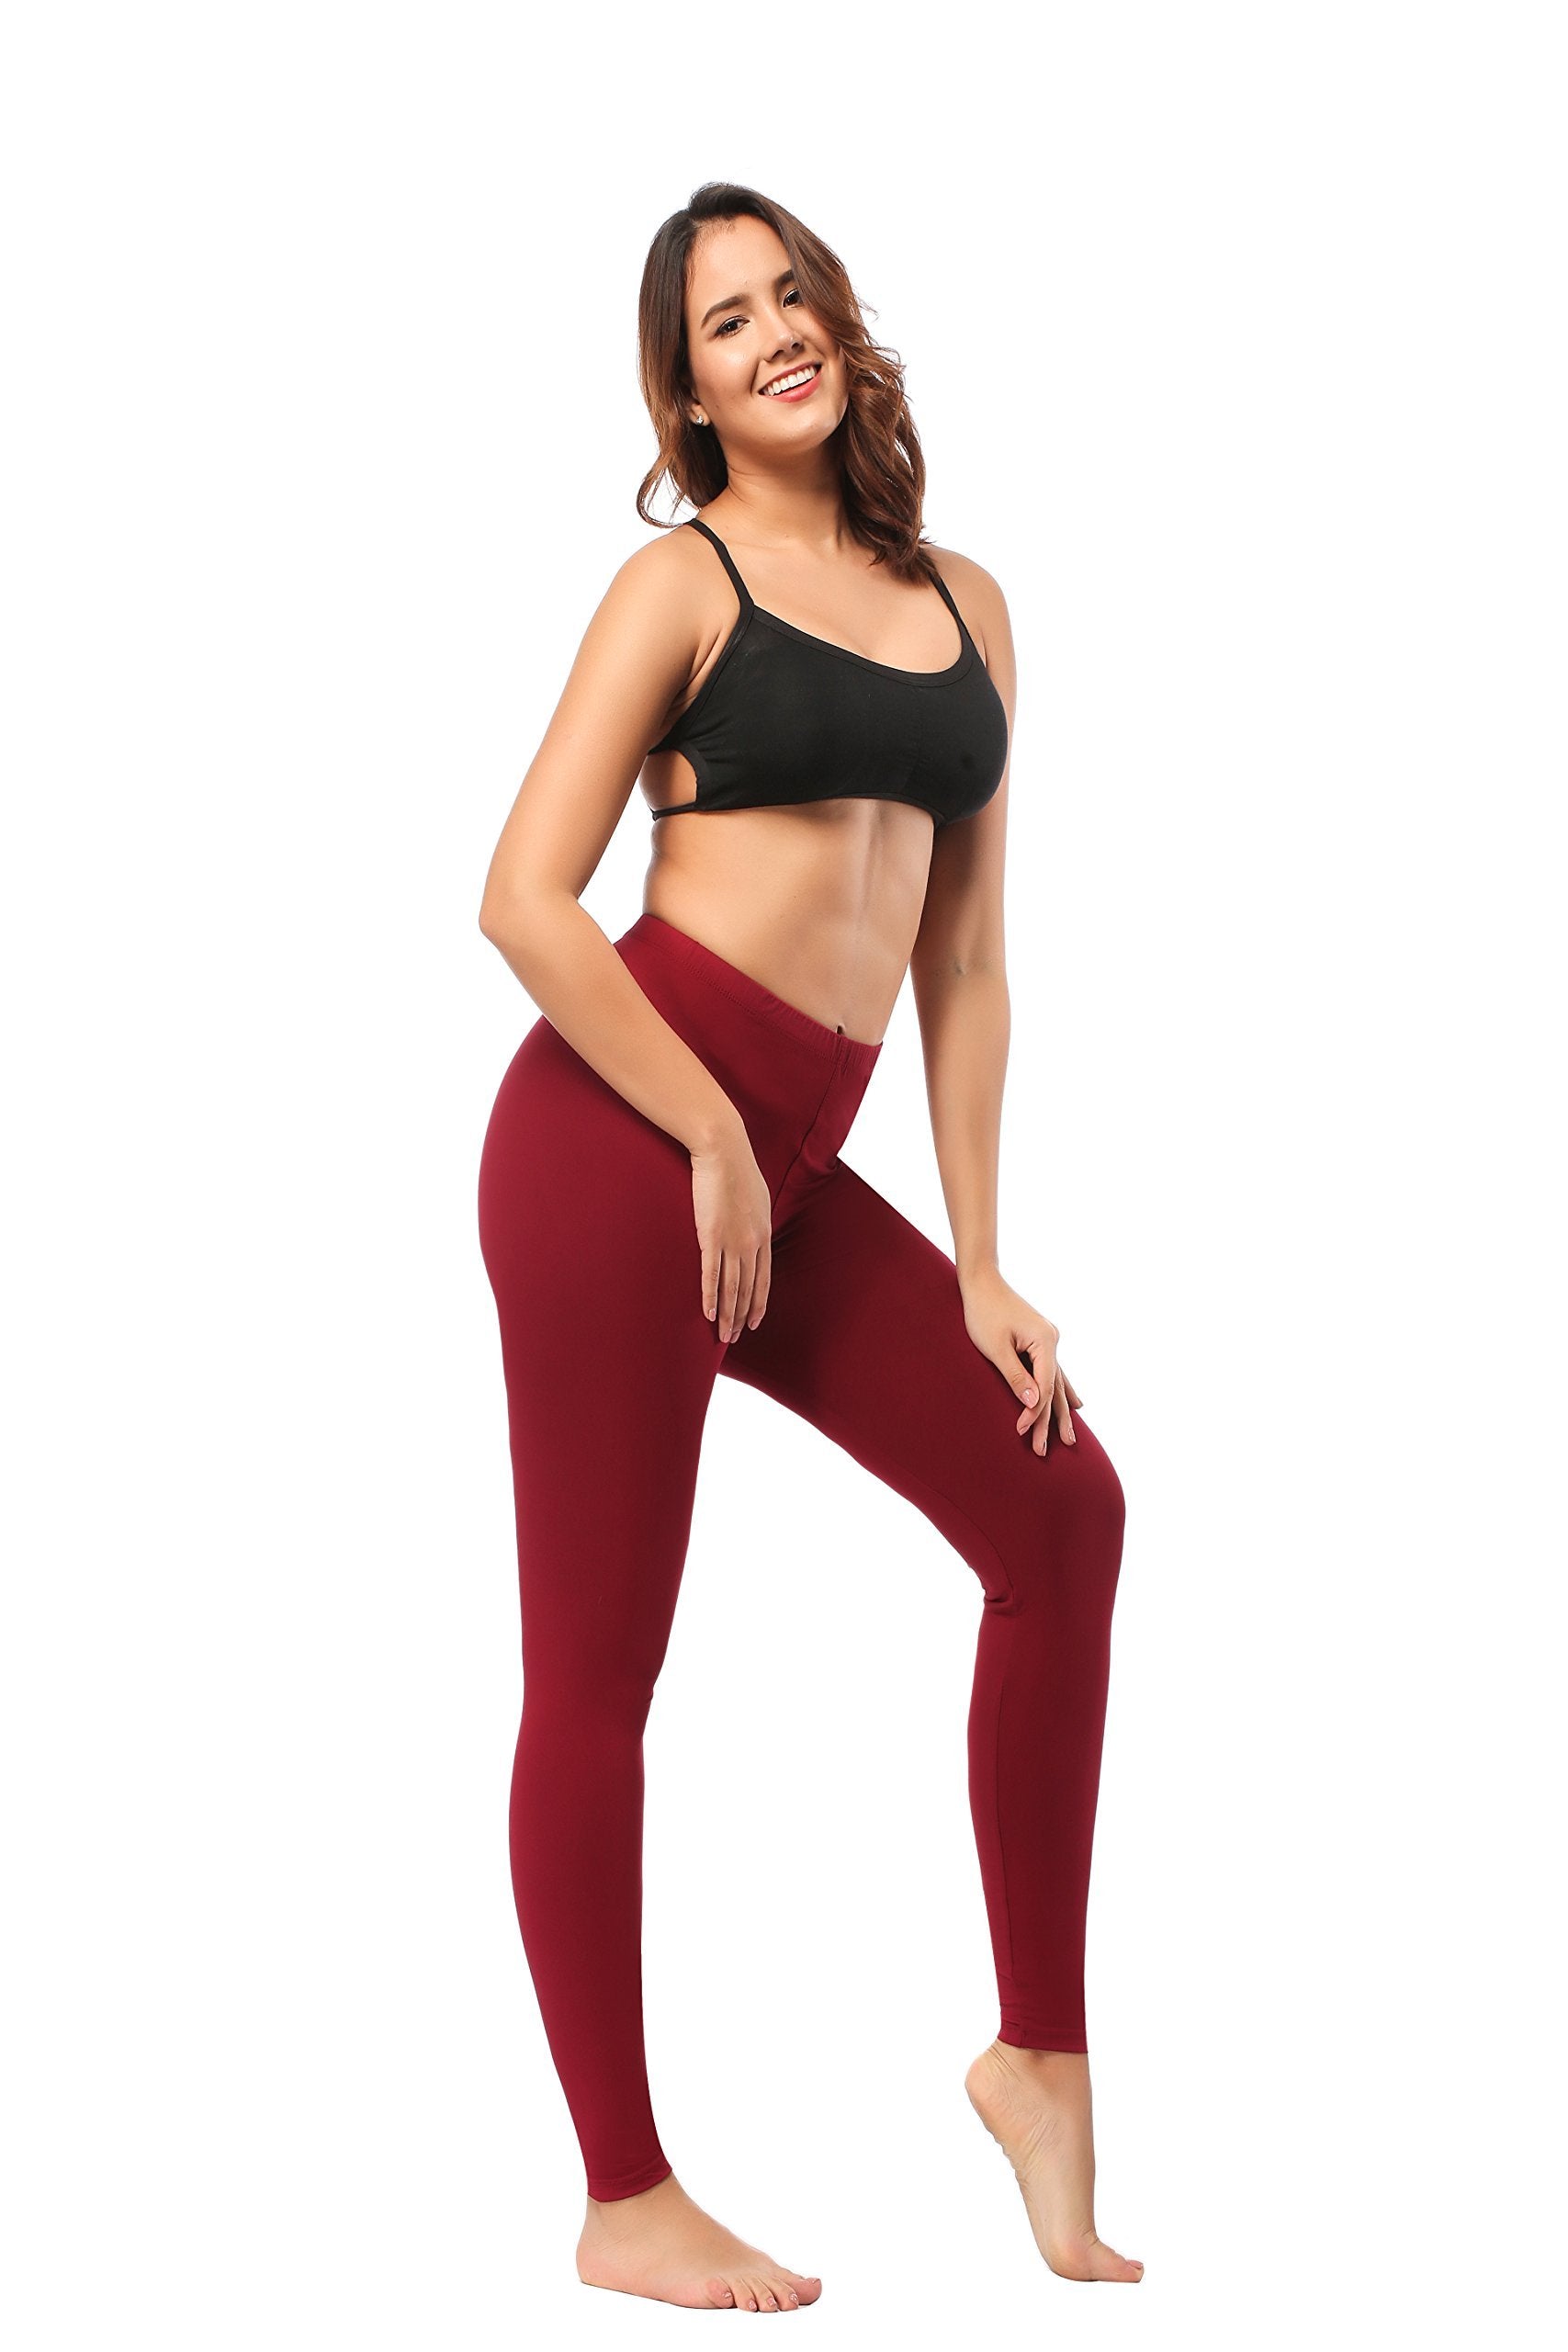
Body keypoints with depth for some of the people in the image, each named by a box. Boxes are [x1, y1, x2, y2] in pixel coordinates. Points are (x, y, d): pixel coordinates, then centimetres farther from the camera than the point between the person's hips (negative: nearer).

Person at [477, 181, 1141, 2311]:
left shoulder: (969, 608, 16)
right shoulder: (682, 582, -2)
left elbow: (963, 961, 15)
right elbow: (525, 898, -10)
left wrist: (978, 1266, 11)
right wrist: (716, 1140, -9)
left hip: (784, 1172, 7)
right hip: (623, 1135, -6)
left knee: (1061, 1510, 4)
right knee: (599, 1668, 0)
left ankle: (1042, 2055, 17)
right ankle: (626, 2204, 11)